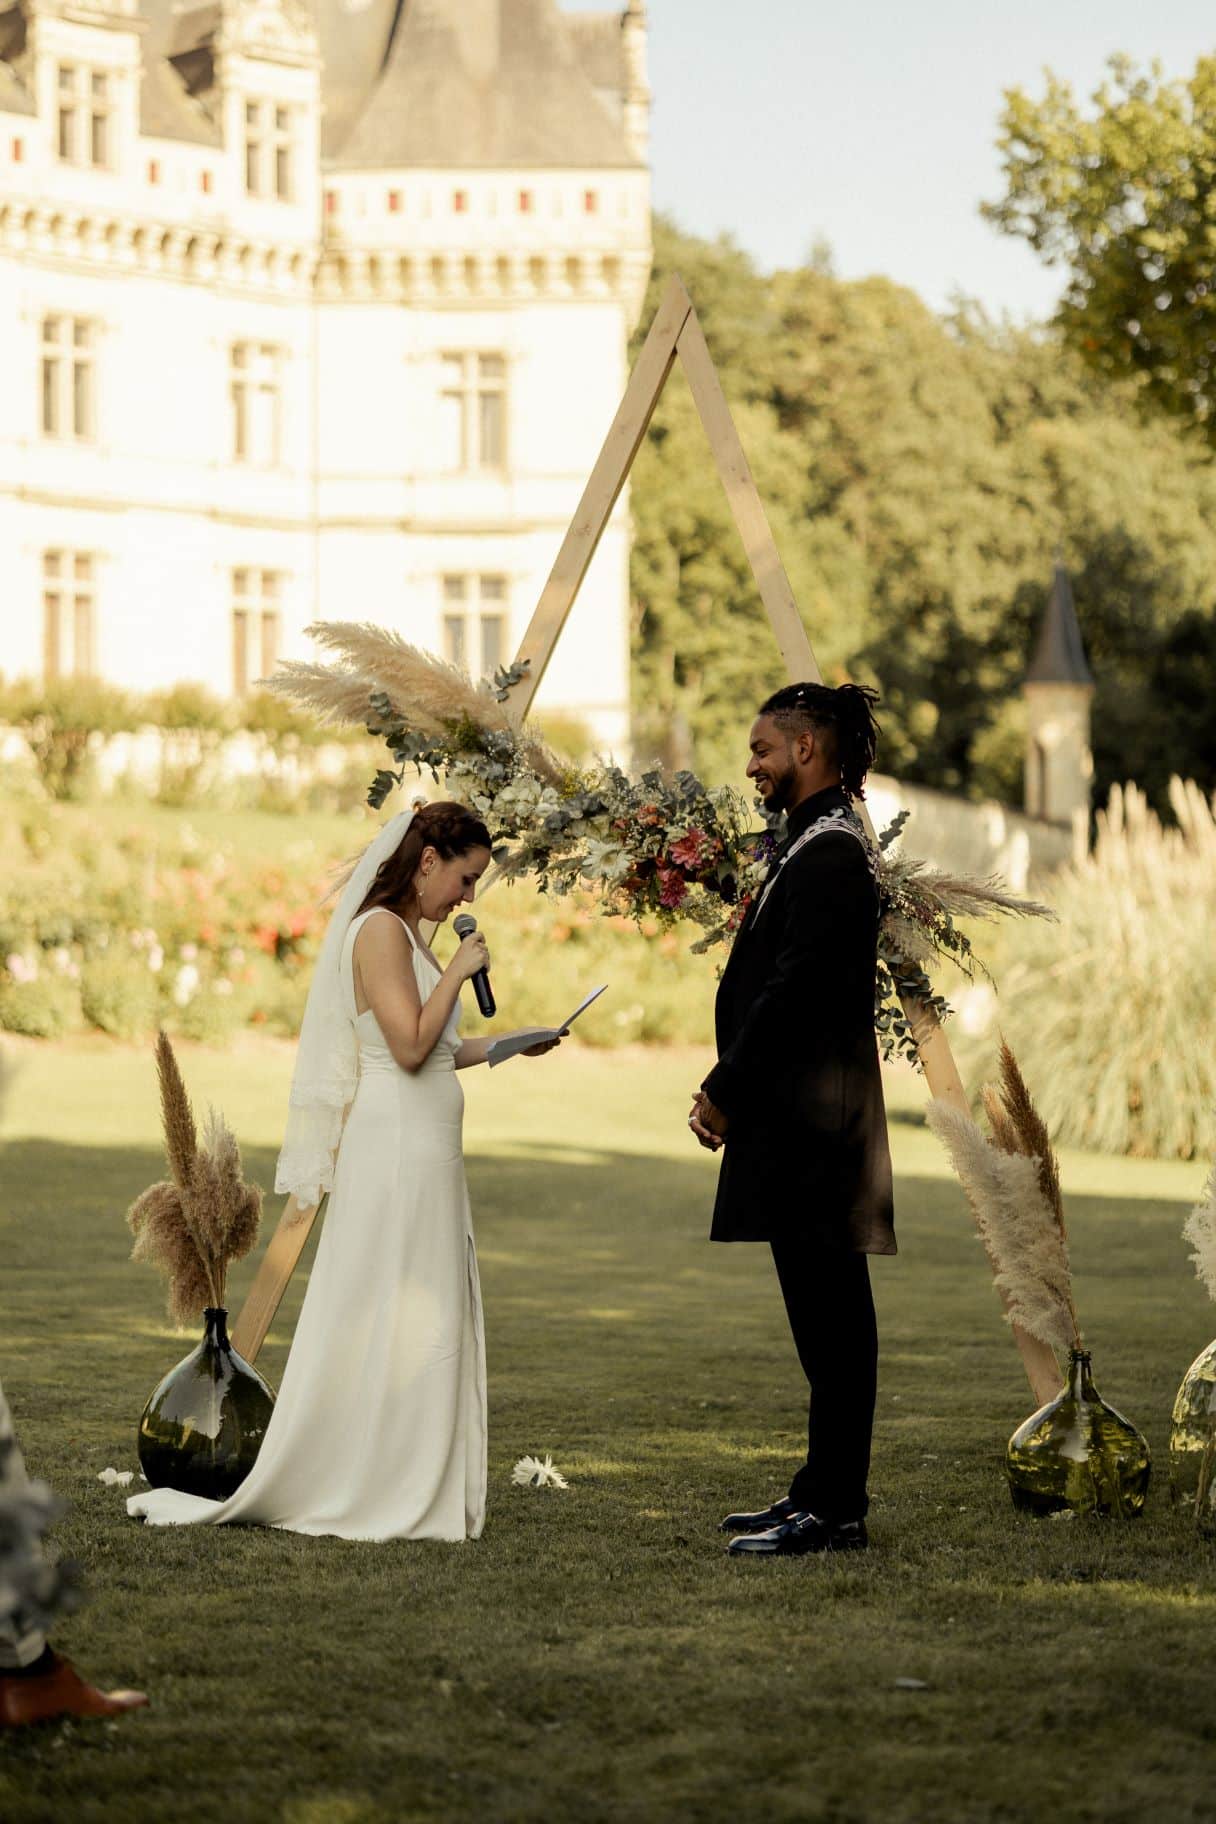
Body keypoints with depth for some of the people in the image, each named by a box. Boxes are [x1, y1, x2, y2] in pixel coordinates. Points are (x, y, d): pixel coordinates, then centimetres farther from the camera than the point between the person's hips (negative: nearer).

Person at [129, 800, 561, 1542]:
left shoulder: (409, 935, 17)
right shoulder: (381, 929, -12)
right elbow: (410, 1047, -20)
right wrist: (458, 971, -11)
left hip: (426, 1153, 10)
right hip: (397, 1144, -10)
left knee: (428, 1324, 9)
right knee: (383, 1319, -6)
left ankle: (411, 1491, 12)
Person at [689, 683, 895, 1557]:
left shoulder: (829, 853, -15)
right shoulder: (819, 841, 17)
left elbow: (795, 989, -20)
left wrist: (725, 1089, -13)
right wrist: (731, 1086, 14)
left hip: (813, 1123, -11)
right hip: (798, 1115, 11)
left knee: (830, 1317, -6)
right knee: (825, 1315, 13)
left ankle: (835, 1509, -4)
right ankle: (823, 1491, 19)